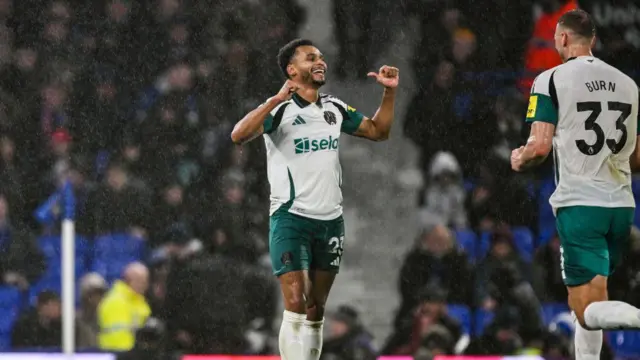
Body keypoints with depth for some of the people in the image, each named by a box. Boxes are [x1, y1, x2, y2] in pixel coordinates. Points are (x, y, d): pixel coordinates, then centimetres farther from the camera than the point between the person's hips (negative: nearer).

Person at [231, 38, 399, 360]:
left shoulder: (335, 109, 10)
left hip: (331, 220, 6)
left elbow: (378, 131, 21)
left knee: (316, 312, 7)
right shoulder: (280, 110, -9)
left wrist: (389, 92, 6)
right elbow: (239, 135, -26)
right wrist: (277, 99, -36)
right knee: (296, 305, -15)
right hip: (291, 218, -6)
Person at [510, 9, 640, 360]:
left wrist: (519, 159, 12)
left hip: (578, 203, -5)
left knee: (588, 311, -8)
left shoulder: (551, 80, -4)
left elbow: (540, 146, -10)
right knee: (590, 302, 20)